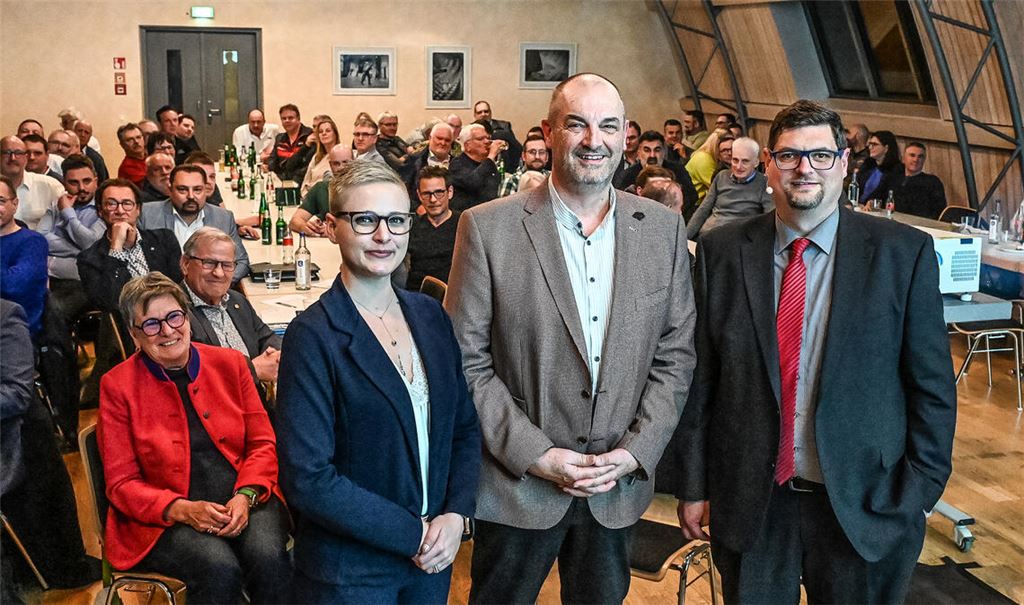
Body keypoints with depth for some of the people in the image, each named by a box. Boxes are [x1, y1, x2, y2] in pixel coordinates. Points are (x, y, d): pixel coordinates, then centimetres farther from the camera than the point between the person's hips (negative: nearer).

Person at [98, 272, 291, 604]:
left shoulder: (230, 363, 8)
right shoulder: (118, 385, 2)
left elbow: (263, 443, 9)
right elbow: (122, 483, 1)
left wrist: (245, 497, -11)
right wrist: (184, 510, -16)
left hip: (245, 500, 2)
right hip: (166, 518, -2)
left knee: (269, 558, -29)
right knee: (220, 569, -32)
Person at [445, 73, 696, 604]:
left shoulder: (663, 230, 1)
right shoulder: (488, 228, -9)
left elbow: (675, 354, 4)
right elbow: (467, 361, -8)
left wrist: (636, 450, -6)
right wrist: (535, 455, -13)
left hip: (620, 485, 3)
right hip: (518, 483, -2)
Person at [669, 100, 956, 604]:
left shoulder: (903, 253, -5)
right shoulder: (721, 252, -2)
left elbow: (932, 385, -2)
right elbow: (699, 377, 1)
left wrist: (918, 494, -4)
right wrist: (692, 485, 2)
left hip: (865, 505, -1)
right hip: (750, 502, 1)